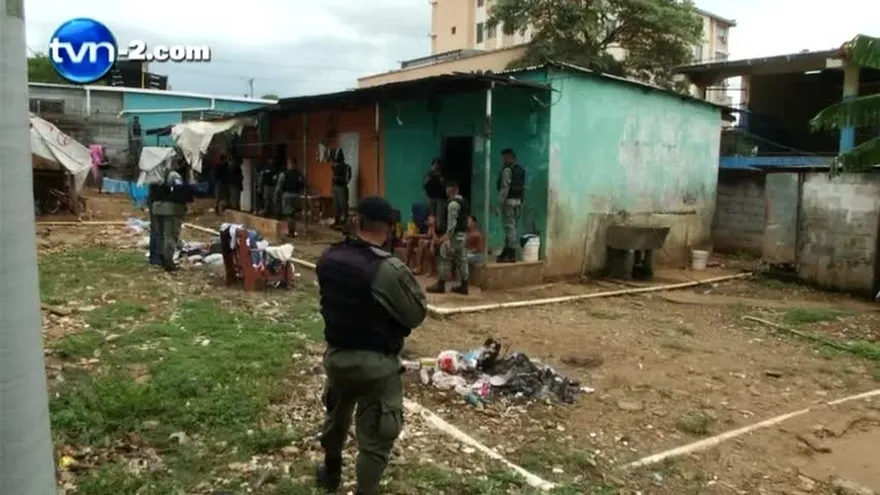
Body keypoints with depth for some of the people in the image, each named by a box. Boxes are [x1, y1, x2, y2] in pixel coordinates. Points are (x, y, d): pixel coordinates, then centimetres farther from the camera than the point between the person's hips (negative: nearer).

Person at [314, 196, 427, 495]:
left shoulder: (328, 259, -5)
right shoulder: (389, 270, -26)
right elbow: (417, 315, -14)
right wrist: (408, 281, 0)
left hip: (336, 354, 7)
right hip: (376, 362, -7)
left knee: (336, 414, 30)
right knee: (375, 438, 7)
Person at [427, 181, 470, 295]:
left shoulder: (453, 203, -16)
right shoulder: (464, 201, 14)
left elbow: (452, 222, -21)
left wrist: (447, 237, -22)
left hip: (455, 235, -9)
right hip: (463, 234, 9)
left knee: (445, 259, -1)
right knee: (461, 260, 9)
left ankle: (440, 285, 4)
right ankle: (463, 286, 11)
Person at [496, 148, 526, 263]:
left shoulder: (507, 170, -13)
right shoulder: (521, 170, 13)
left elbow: (504, 188, -18)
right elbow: (523, 188, 14)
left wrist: (500, 203, -16)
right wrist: (521, 203, 18)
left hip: (509, 201, -9)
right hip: (518, 201, 9)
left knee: (509, 227, -6)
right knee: (511, 227, 13)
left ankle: (511, 255, -4)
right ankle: (506, 253, 20)